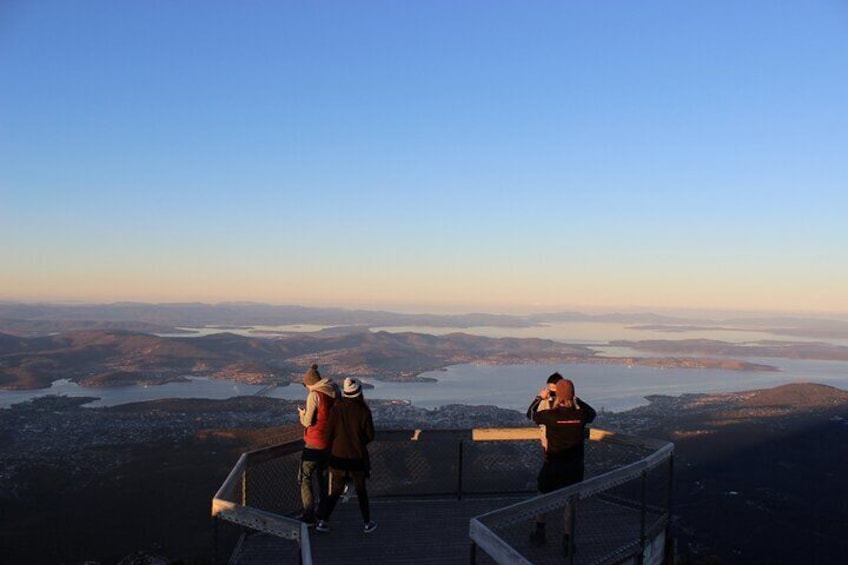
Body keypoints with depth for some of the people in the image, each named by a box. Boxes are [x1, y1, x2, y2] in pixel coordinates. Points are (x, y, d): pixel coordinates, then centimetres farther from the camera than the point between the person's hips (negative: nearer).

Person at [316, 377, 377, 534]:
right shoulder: (364, 411, -14)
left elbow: (329, 434, -5)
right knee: (361, 491, 15)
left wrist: (333, 448, 12)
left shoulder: (336, 409, -10)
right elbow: (370, 436, -6)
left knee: (335, 491, 15)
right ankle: (367, 523, 23)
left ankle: (322, 520, 10)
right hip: (358, 457, -1)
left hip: (338, 456, 1)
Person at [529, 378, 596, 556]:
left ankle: (540, 533, 32)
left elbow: (533, 415, 3)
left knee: (543, 496, 21)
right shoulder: (581, 415, -12)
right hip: (574, 466, 1)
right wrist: (577, 400, 17)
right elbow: (592, 413, 13)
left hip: (553, 465, -1)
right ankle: (567, 542, 17)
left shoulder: (551, 415, -18)